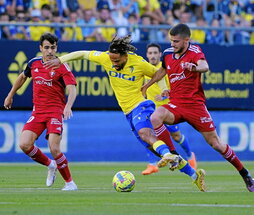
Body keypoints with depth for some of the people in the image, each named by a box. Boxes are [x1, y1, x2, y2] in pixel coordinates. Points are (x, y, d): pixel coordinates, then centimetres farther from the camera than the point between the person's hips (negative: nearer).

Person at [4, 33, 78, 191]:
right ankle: (50, 165, 15)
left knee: (54, 149, -19)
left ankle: (70, 182, 0)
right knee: (24, 144, -12)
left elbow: (72, 89, -20)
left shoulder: (62, 67, -9)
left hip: (55, 111, -5)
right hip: (37, 111, 5)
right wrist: (10, 95, 34)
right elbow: (23, 77, 28)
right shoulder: (34, 63, 7)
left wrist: (68, 106, -39)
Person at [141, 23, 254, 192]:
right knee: (155, 117, -28)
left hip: (195, 105, -4)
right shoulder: (168, 54, 6)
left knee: (215, 143, -2)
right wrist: (146, 86, 28)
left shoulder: (195, 51, -10)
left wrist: (195, 67, -54)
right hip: (176, 104, 4)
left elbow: (205, 66, -32)